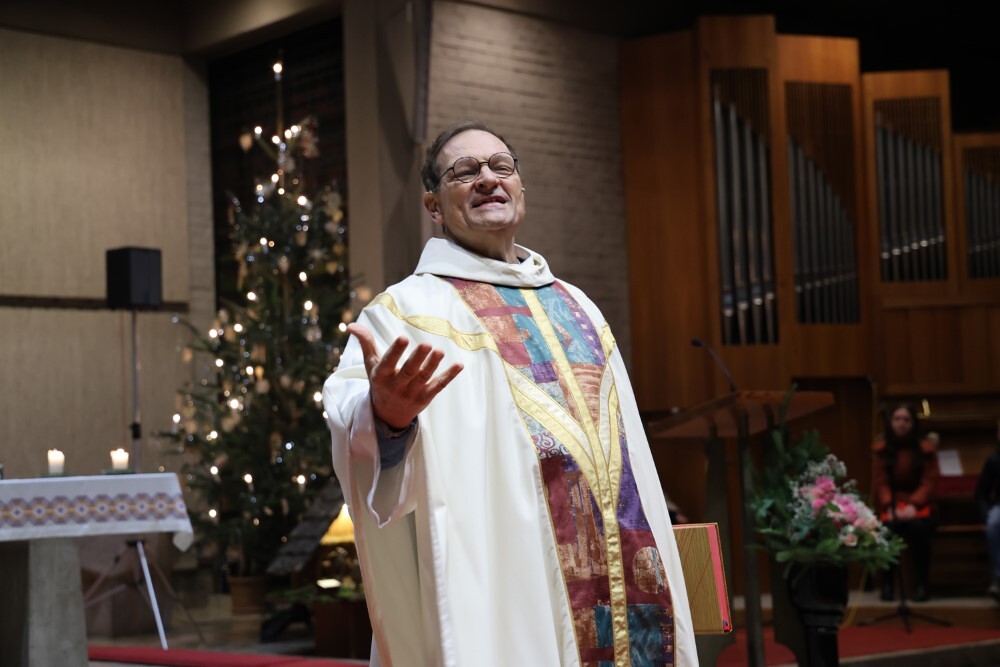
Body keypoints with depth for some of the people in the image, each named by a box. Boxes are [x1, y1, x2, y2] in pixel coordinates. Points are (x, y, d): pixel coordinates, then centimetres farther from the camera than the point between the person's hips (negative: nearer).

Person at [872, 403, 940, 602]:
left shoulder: (926, 448, 3)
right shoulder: (882, 449, 6)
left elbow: (929, 482, -5)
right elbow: (881, 482, 1)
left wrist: (913, 505, -22)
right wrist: (890, 508, -18)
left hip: (920, 505, -1)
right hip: (894, 505, 1)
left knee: (918, 527, -36)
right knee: (890, 528, -35)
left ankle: (921, 585, -27)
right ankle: (887, 584, -23)